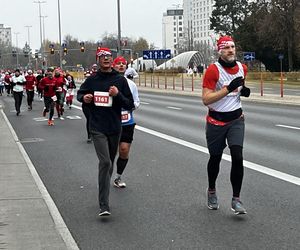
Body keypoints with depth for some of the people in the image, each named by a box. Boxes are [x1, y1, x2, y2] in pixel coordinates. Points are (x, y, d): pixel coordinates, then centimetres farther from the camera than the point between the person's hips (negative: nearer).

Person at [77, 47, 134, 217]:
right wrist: (84, 98, -3)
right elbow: (80, 93, 20)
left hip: (115, 128, 2)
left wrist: (118, 95, -16)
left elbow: (130, 105, 1)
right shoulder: (92, 80, 2)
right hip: (98, 128, -2)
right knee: (105, 162, -16)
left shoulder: (120, 80, 1)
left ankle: (104, 194, 39)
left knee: (110, 163, 16)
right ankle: (104, 206, -18)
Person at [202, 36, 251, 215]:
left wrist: (244, 90, 0)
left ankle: (236, 199, -3)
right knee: (215, 158, 11)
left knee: (237, 157, -11)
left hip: (236, 119, 3)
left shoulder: (242, 68, 3)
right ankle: (212, 191, 36)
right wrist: (229, 88, -28)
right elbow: (206, 99, -20)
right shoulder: (213, 70, -15)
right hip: (216, 121, -3)